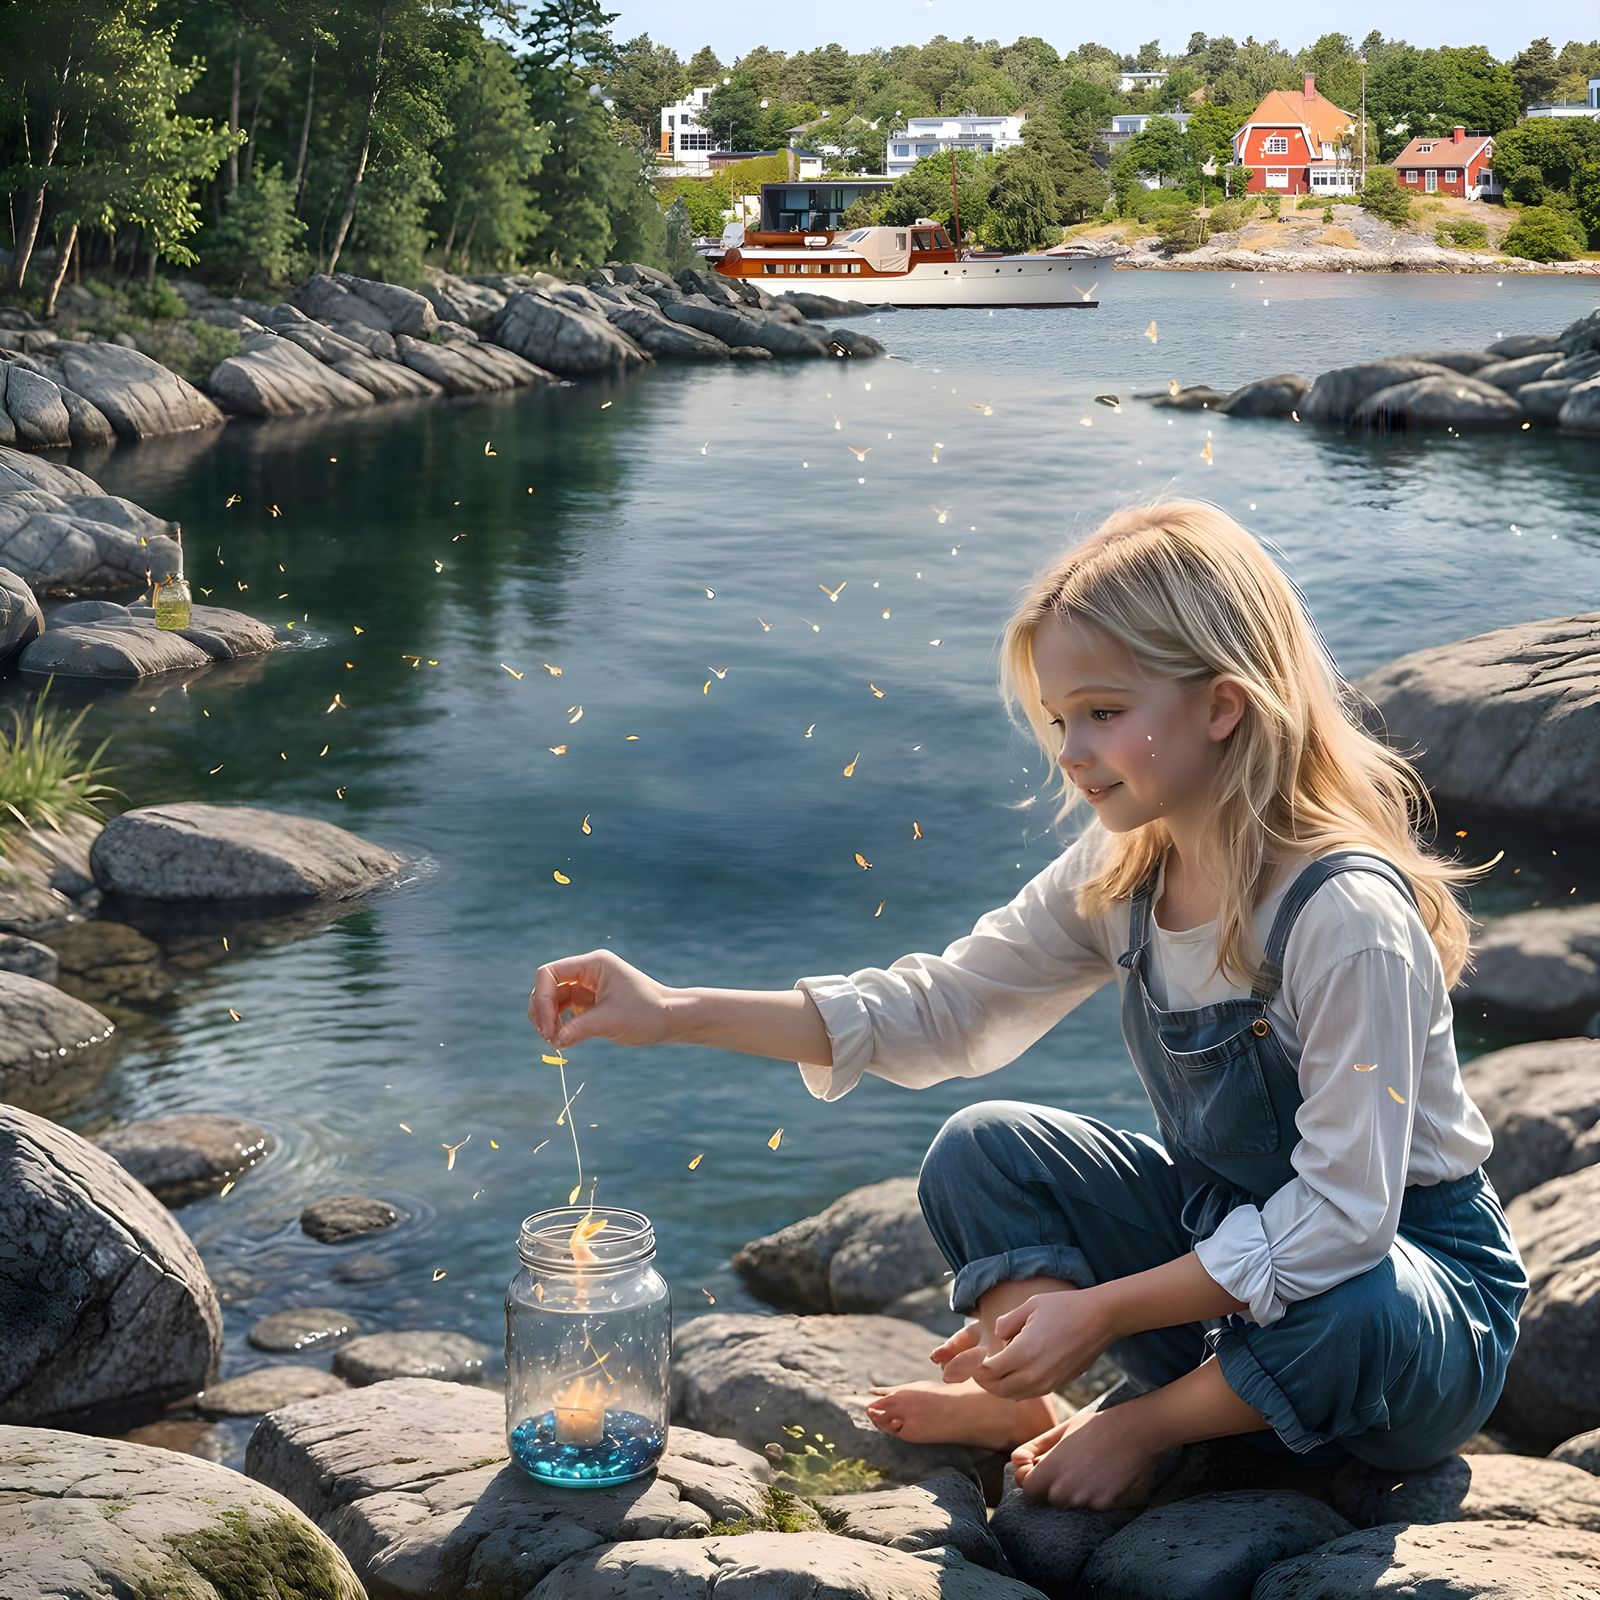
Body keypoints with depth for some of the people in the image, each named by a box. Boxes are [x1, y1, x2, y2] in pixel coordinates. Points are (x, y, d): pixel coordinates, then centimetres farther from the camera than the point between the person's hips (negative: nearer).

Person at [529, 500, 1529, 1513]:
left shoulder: (1347, 916, -30)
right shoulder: (1121, 872, -7)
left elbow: (1342, 1219, -30)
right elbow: (942, 1008, -1)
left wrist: (1100, 1310, -28)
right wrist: (675, 1014, -10)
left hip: (1417, 1270, -5)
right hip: (1222, 1227, 6)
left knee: (1359, 1313, -38)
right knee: (984, 1153, -7)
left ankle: (1143, 1425, -9)